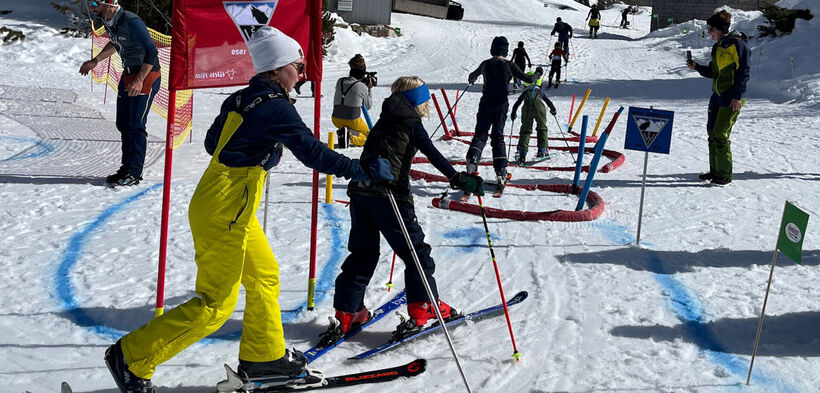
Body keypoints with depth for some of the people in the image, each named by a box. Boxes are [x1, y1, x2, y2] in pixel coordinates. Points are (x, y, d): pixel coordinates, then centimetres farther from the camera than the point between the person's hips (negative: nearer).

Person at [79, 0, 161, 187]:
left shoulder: (131, 21, -24)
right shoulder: (107, 20, 4)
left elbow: (152, 52, -23)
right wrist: (95, 61, 20)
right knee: (123, 124, 10)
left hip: (146, 75, -9)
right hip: (127, 75, 9)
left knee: (135, 125, -8)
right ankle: (127, 168, 20)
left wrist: (139, 81, -28)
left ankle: (134, 173, -2)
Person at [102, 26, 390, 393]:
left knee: (264, 275, 19)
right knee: (216, 303, -2)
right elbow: (311, 150, -18)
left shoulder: (240, 99, 11)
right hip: (224, 211, -10)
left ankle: (263, 356, 30)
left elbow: (212, 141, 19)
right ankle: (131, 357, 4)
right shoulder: (276, 106, -14)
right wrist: (358, 170, -12)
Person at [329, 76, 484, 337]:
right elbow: (433, 155, -11)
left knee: (363, 252, 13)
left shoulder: (384, 121, 21)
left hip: (360, 190, 7)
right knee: (415, 250, 5)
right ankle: (423, 307, 5)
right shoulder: (412, 124, 0)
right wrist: (459, 179, -16)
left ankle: (347, 313, 11)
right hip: (388, 194, -7)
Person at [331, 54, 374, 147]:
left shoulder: (340, 81, 2)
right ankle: (351, 136, -13)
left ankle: (343, 132, 3)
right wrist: (369, 89, 14)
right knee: (368, 135, 19)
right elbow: (368, 106, 6)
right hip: (352, 120, -5)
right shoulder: (362, 87, -10)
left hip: (336, 120, 5)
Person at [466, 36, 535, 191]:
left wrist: (471, 80, 46)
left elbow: (472, 76, 21)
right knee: (498, 137, 7)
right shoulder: (509, 65, -6)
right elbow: (528, 79, -3)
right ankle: (501, 172, 0)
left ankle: (472, 160, -22)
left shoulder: (486, 64, 3)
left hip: (485, 103, 1)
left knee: (480, 134, 6)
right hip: (501, 104, -1)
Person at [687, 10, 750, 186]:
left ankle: (725, 174, -1)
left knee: (720, 135, -9)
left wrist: (738, 96, -18)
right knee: (712, 132, 9)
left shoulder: (737, 44, -12)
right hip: (717, 95, 9)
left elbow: (744, 71, -15)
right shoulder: (717, 46, 15)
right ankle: (715, 171, 19)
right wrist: (697, 67, 5)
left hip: (732, 98, -9)